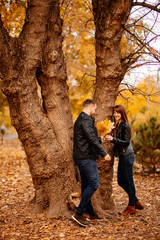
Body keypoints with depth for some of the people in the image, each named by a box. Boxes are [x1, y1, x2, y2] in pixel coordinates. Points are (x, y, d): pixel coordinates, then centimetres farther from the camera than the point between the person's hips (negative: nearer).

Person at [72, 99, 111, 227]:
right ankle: (79, 213, -12)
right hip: (86, 158, -11)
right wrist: (104, 153, -18)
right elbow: (91, 139, -21)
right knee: (94, 184, -11)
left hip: (81, 157, 11)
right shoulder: (86, 120, -13)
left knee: (86, 185, 14)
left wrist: (100, 139, 41)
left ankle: (90, 212, 22)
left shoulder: (80, 119, 20)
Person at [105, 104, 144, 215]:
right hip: (122, 156, 9)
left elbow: (126, 142, -19)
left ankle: (131, 207, 12)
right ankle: (136, 202, 28)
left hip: (127, 156, -9)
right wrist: (109, 138, 2)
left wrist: (113, 139, -26)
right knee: (121, 181, 14)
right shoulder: (117, 125, 12)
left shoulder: (125, 125, -14)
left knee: (129, 181, 0)